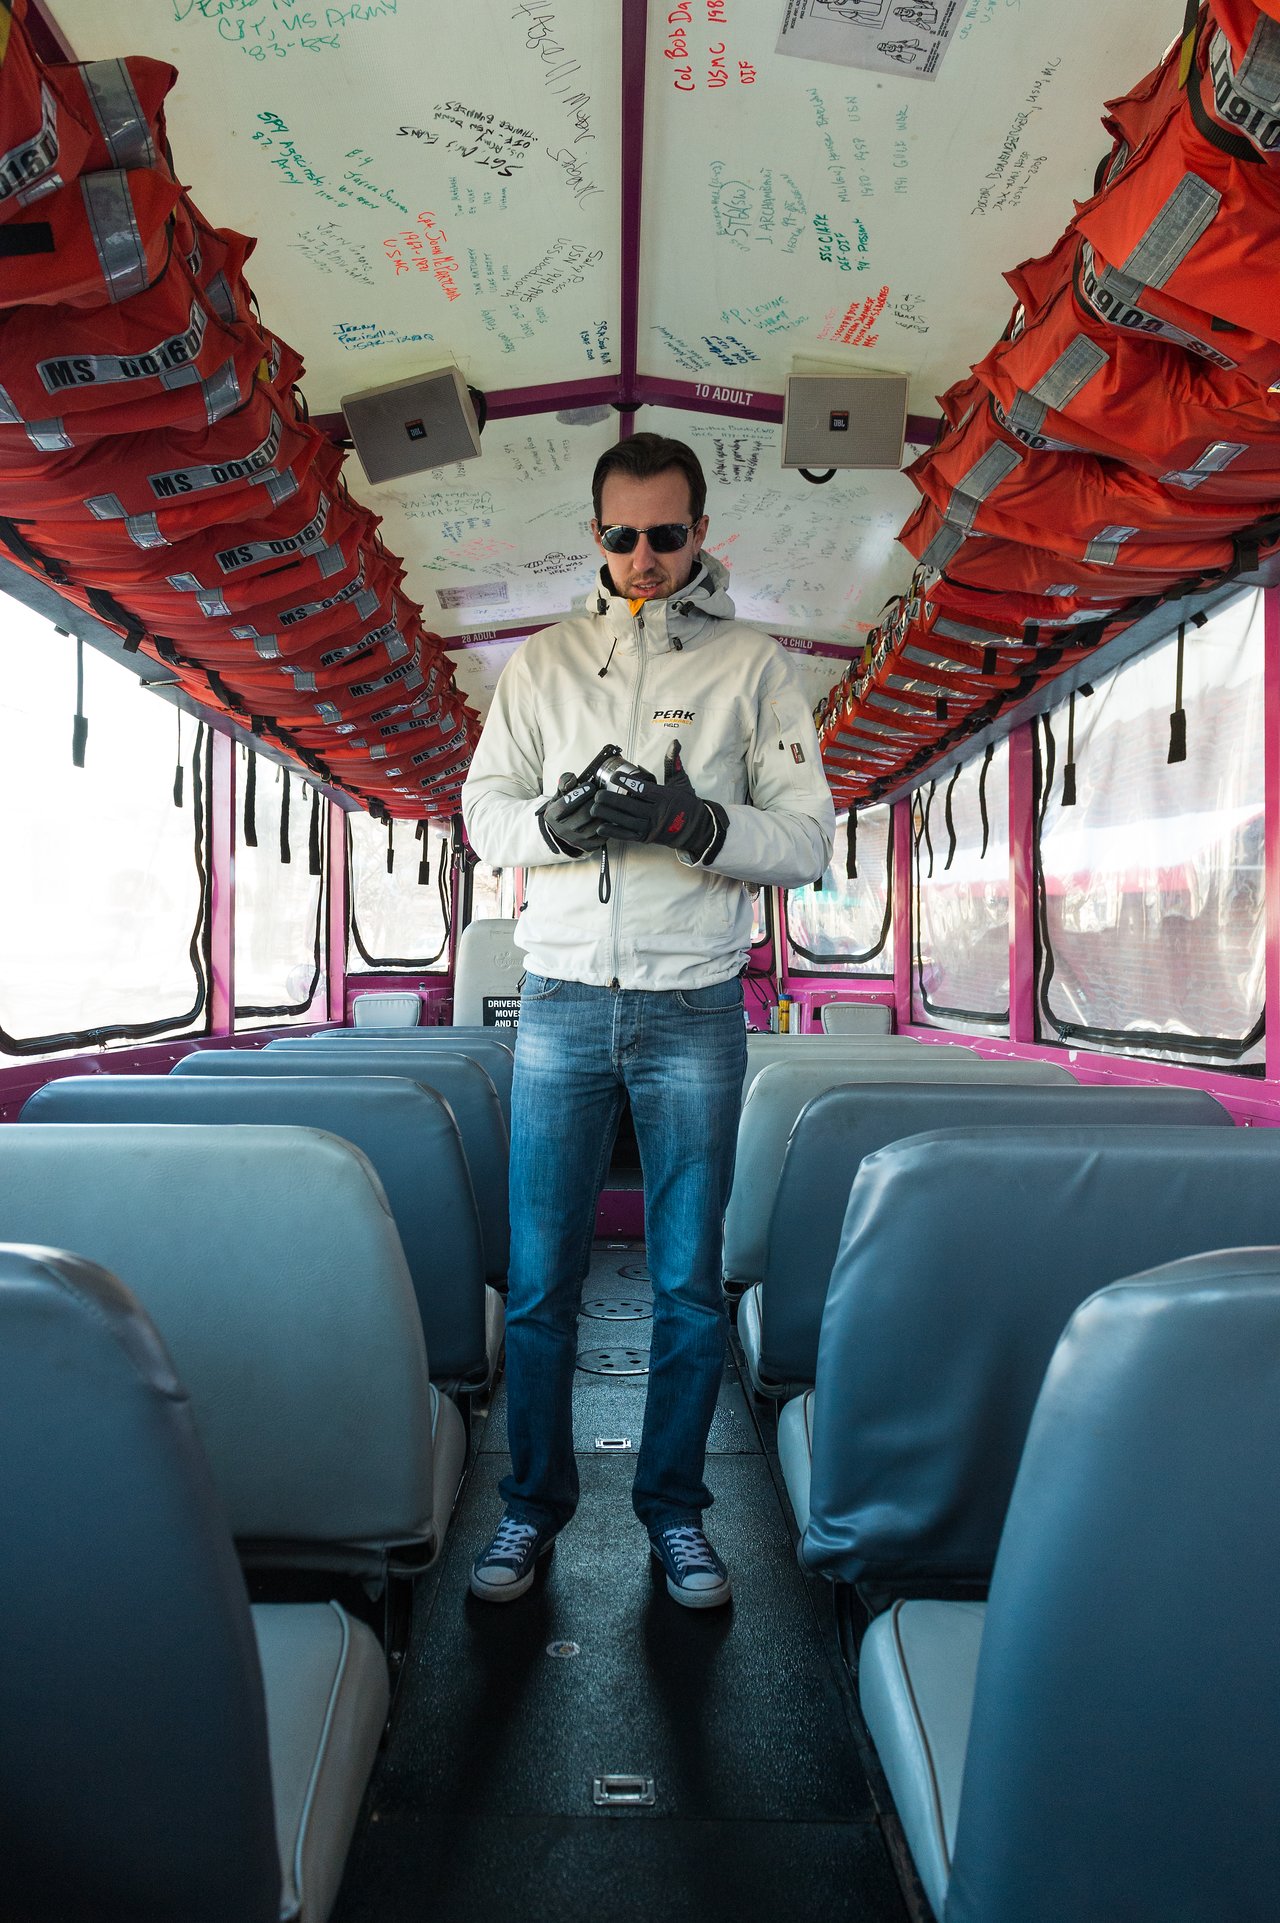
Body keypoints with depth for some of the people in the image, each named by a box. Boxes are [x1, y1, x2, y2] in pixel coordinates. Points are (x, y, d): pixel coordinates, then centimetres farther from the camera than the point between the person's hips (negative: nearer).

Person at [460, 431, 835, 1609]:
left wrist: (694, 823, -19)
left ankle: (675, 1508, 24)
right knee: (540, 1276, 5)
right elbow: (484, 808, 9)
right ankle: (534, 1504, 23)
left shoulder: (754, 665, 5)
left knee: (690, 1281, 7)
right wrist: (553, 822, -13)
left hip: (694, 1008, -1)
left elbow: (810, 841, -1)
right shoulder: (543, 662, 12)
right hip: (563, 1001, 2)